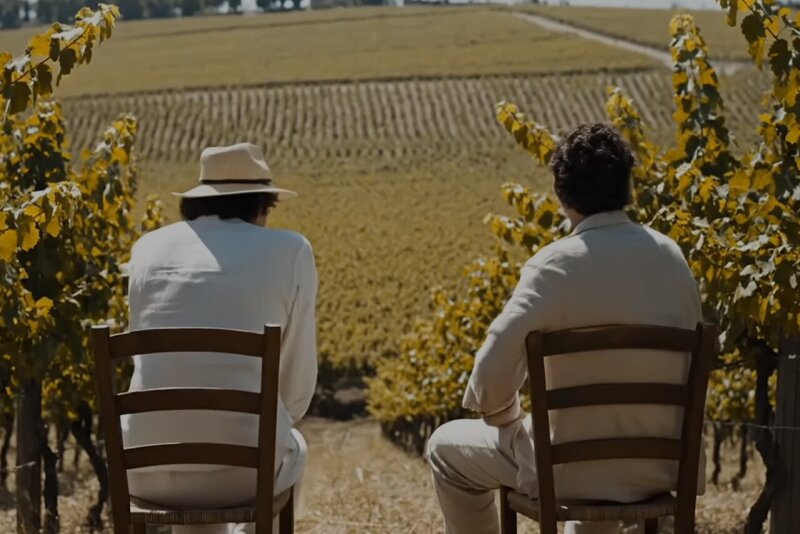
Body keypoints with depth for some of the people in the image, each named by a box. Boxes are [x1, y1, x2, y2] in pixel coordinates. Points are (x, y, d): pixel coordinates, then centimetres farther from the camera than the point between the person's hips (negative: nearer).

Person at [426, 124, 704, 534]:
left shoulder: (556, 265, -18)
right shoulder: (671, 256, -2)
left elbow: (493, 370, -21)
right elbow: (692, 356, 8)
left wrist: (506, 418, 0)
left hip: (575, 467, -5)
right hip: (660, 466, 6)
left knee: (445, 448, 20)